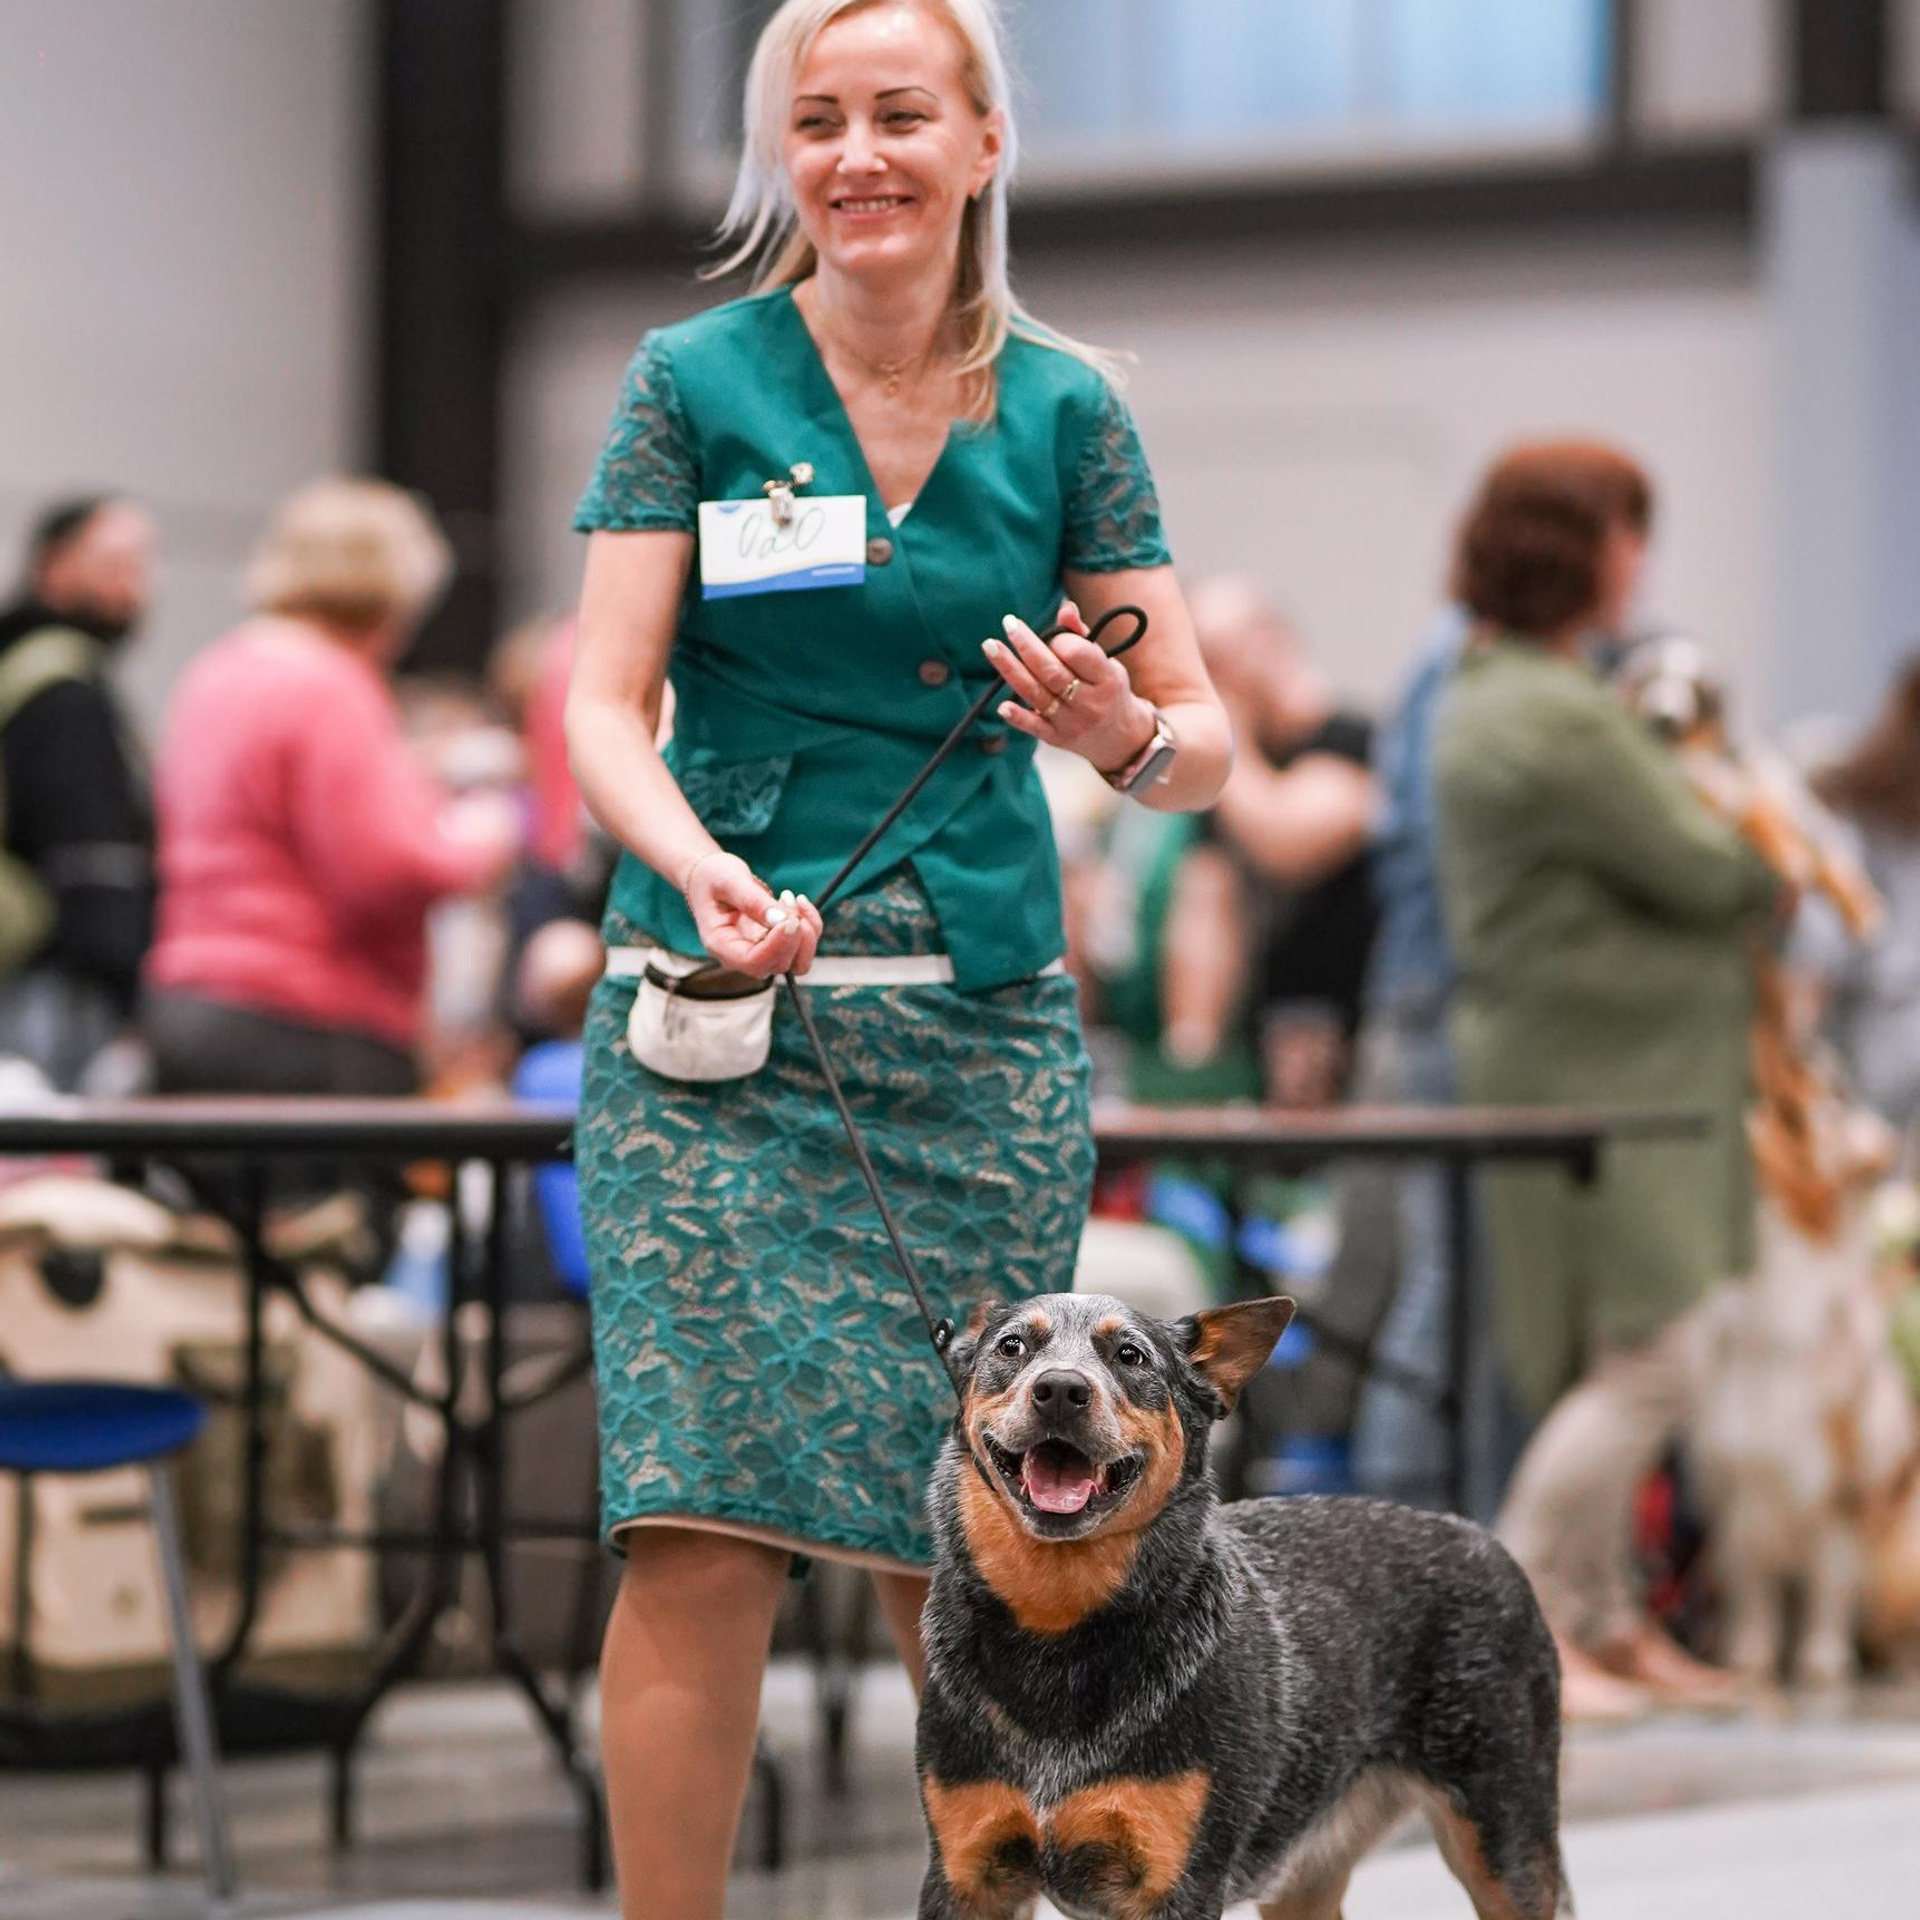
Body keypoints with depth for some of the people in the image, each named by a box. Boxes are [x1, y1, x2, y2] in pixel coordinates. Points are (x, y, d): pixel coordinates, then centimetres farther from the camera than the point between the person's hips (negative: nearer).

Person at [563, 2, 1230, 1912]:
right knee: (706, 1528, -12)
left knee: (947, 1537, 1)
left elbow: (1205, 749, 6)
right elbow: (603, 707, -4)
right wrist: (703, 868, -24)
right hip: (716, 1009, -2)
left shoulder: (1064, 410, 7)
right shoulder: (695, 382, 2)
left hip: (981, 1029, 2)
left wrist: (1123, 731, -17)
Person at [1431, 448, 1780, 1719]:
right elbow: (1704, 870, -16)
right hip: (1597, 1076, -11)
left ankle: (1607, 1624, 19)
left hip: (1586, 1069, 11)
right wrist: (1768, 865, 5)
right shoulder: (1561, 721, -20)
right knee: (1643, 1366, -10)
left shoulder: (1490, 698, 15)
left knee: (1605, 1370, 14)